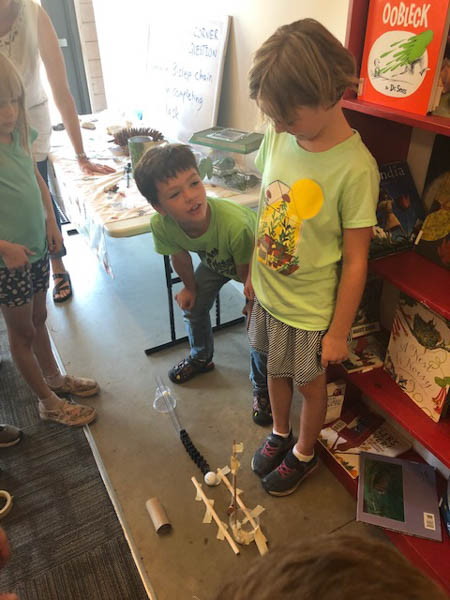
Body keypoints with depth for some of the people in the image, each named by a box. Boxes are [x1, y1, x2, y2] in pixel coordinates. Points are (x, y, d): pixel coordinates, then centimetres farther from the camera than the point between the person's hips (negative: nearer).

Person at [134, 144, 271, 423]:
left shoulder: (235, 225, -47)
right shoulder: (161, 226, -32)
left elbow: (246, 274, -27)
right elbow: (180, 255, -8)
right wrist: (190, 287, 7)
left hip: (257, 263, -4)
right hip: (214, 261, 5)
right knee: (193, 306, 11)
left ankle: (262, 386, 18)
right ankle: (201, 358, 43)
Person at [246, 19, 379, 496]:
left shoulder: (354, 168, -24)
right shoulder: (278, 137, -7)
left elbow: (355, 261, -18)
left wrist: (338, 332, -12)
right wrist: (253, 273, 11)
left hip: (311, 308, -5)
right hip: (268, 293, 6)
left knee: (309, 383, 18)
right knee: (276, 369, 25)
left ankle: (304, 453, 46)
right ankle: (279, 433, 53)